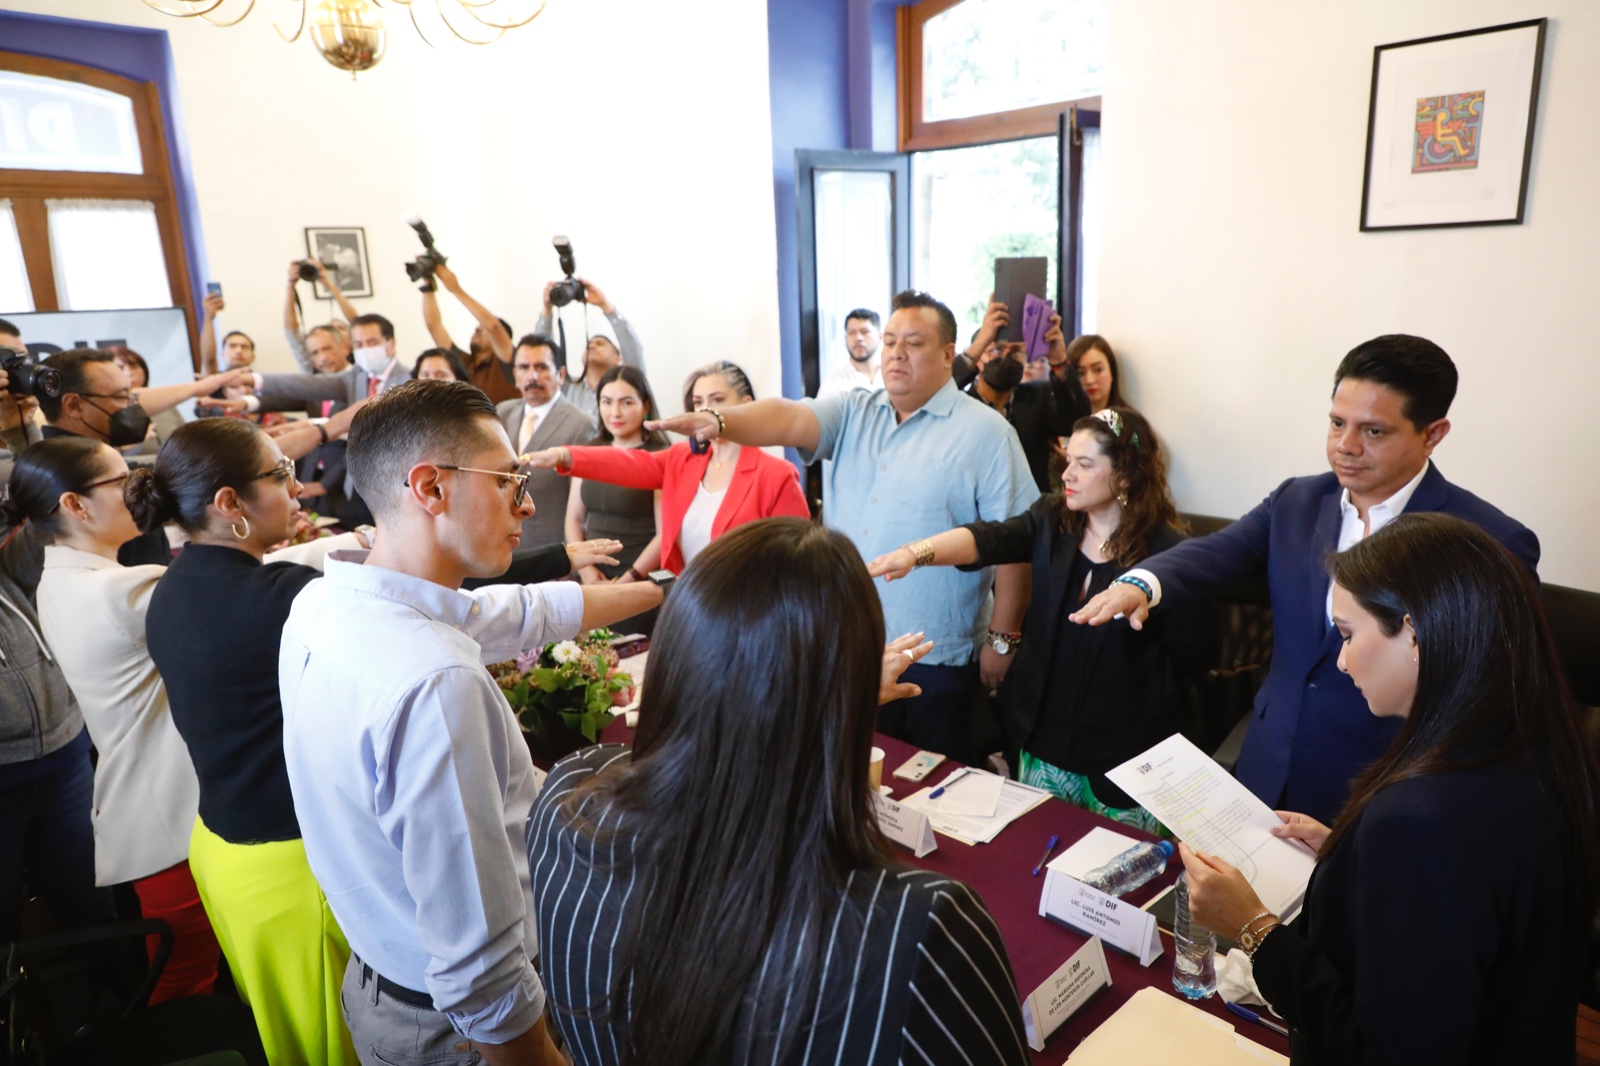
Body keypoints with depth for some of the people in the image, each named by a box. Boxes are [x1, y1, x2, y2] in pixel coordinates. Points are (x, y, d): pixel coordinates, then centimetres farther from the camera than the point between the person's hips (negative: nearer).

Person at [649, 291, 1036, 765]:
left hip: (938, 659, -4)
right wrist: (719, 420, -30)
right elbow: (788, 418, -11)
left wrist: (1002, 639, -7)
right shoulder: (853, 414, 7)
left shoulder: (986, 432, -6)